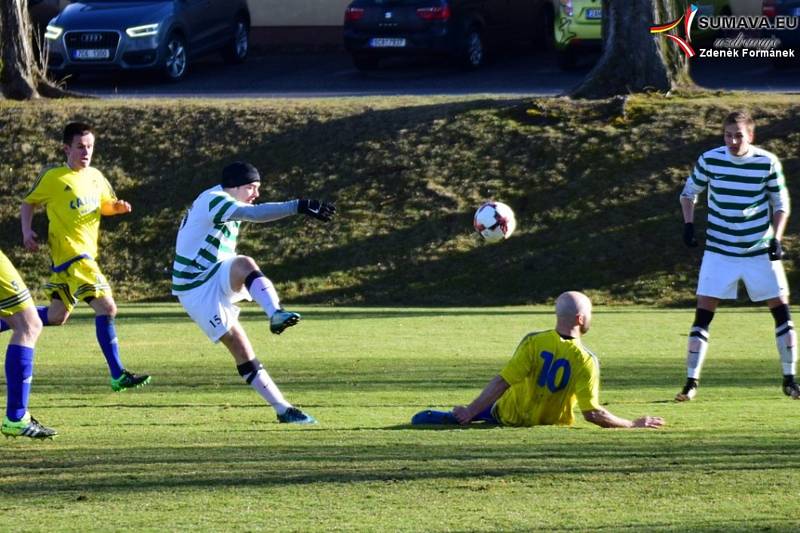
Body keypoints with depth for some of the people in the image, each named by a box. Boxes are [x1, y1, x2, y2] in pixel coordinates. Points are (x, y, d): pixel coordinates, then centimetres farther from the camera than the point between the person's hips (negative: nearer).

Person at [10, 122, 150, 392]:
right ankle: (118, 376, -18)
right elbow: (29, 202, 6)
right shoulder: (53, 178, -7)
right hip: (70, 254, -8)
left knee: (56, 316, 17)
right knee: (106, 308, -18)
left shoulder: (95, 177, 10)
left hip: (86, 255, 8)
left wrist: (119, 207, 1)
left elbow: (105, 206, 23)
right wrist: (27, 232, -8)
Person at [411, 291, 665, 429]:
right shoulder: (586, 361, -20)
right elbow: (592, 413, -22)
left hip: (510, 416, -1)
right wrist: (634, 425, -11)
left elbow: (502, 382, -21)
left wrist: (470, 411, -16)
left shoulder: (534, 343, -18)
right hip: (551, 423, 1)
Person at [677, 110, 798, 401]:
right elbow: (689, 192, 9)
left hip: (760, 251, 0)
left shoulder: (768, 163, -8)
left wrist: (776, 239, -9)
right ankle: (691, 382, -2)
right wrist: (689, 224, -4)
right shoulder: (709, 160, -7)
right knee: (703, 313, -7)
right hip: (719, 251, 0)